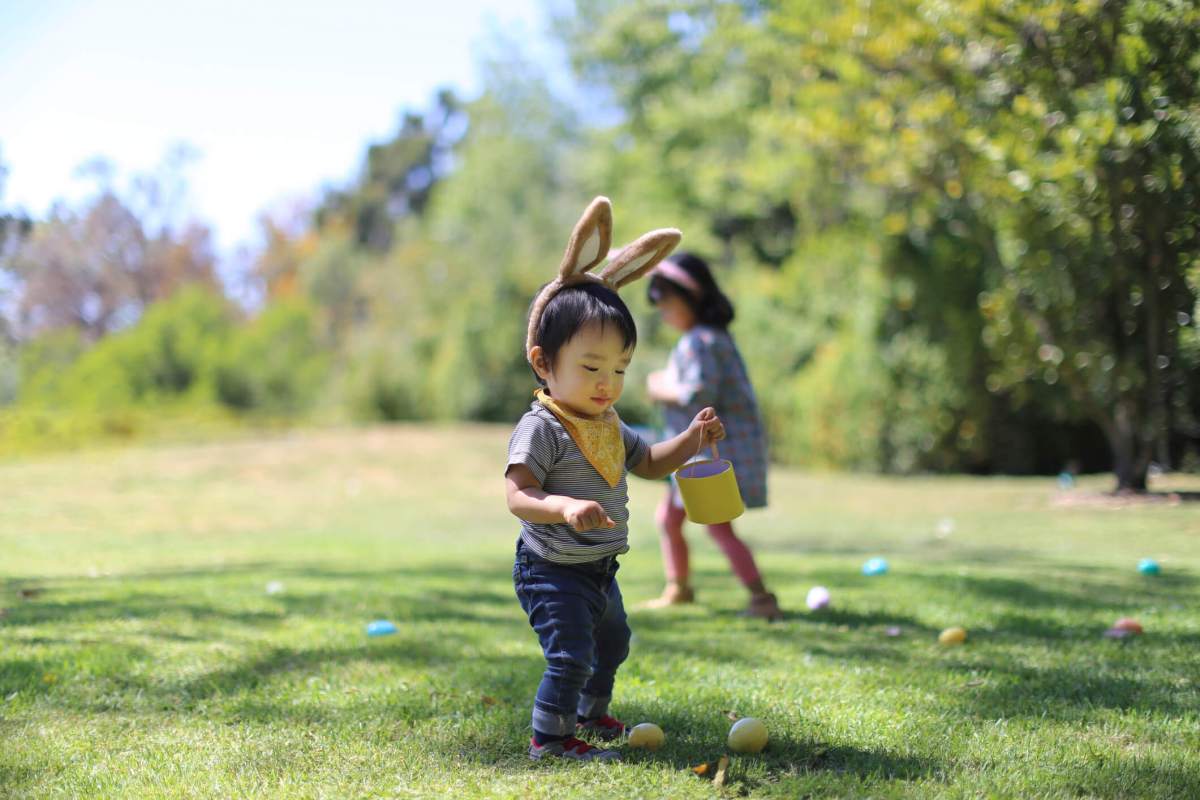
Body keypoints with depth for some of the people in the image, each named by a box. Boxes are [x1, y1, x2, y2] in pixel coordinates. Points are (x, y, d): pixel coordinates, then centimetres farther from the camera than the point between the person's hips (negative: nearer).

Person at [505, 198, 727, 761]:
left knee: (612, 643, 26)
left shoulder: (609, 425, 7)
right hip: (553, 570, -10)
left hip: (600, 568, 10)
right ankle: (549, 737, 1)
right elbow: (518, 495, -28)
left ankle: (591, 716, 46)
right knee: (571, 653, -15)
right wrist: (565, 508, -46)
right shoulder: (540, 427, -21)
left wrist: (691, 439, 3)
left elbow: (648, 463, 20)